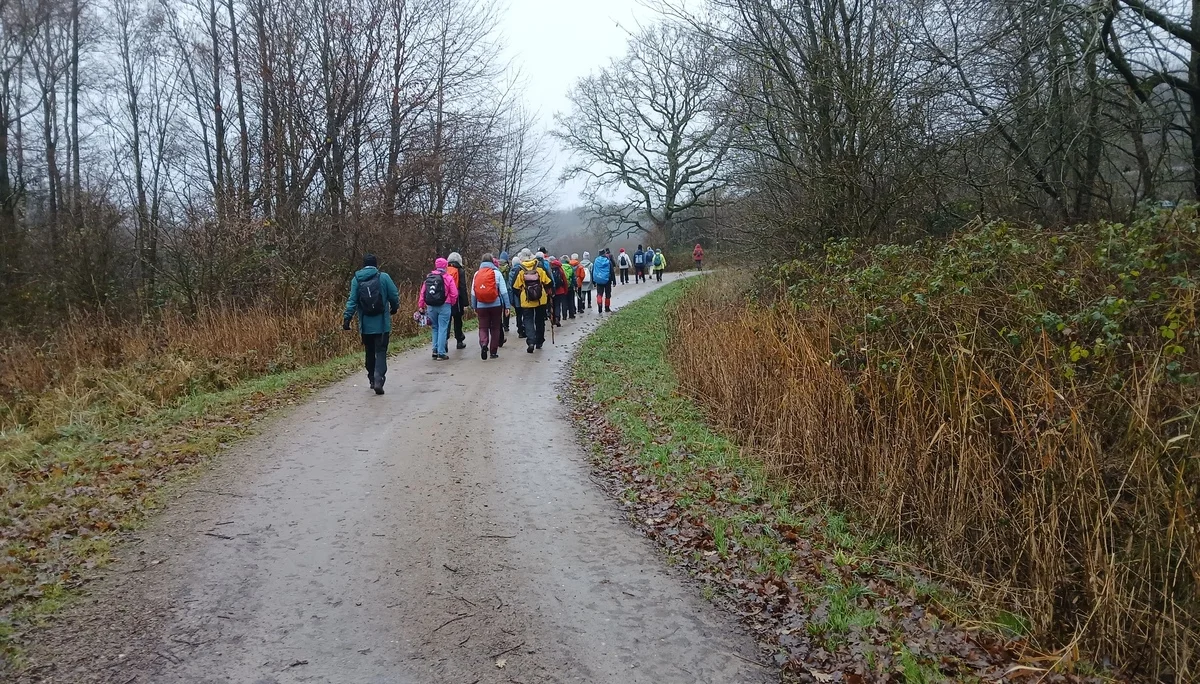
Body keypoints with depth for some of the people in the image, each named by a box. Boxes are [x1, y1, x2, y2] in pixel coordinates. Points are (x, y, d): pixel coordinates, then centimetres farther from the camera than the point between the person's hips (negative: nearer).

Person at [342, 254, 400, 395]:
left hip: (365, 325, 2)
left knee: (369, 353, 17)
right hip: (382, 324, -2)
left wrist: (347, 317, -5)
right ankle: (378, 379, -19)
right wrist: (394, 309, 18)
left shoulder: (356, 279, 0)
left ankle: (372, 379, 24)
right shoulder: (383, 277, -5)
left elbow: (352, 301, -6)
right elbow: (394, 296, -1)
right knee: (381, 352, -1)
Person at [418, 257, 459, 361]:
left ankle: (435, 351, 14)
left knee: (435, 328, 16)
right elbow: (454, 294, -9)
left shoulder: (429, 277, 6)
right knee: (442, 329, 1)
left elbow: (422, 293, 4)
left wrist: (420, 306, 8)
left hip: (431, 306, 4)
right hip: (444, 306, -4)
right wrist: (452, 303, 8)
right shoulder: (448, 278, -5)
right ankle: (441, 353, 0)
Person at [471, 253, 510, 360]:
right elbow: (504, 291, -6)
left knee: (483, 327, 7)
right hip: (496, 305, -1)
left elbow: (473, 293, 4)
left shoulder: (477, 274, 4)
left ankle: (483, 344, -20)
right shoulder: (497, 273, -3)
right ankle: (493, 352, 12)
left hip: (481, 306, 1)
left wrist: (474, 307, 11)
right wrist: (507, 306, -3)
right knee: (495, 328, 10)